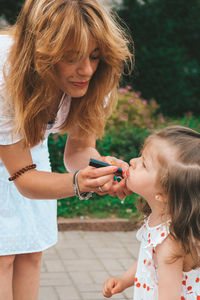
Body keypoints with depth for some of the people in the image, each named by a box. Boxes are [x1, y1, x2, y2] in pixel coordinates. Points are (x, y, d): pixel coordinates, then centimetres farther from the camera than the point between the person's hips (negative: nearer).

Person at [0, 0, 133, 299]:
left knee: (31, 251, 3)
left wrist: (99, 168, -38)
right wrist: (77, 182, -49)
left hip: (28, 142, 5)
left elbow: (78, 148, -15)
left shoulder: (93, 81, -25)